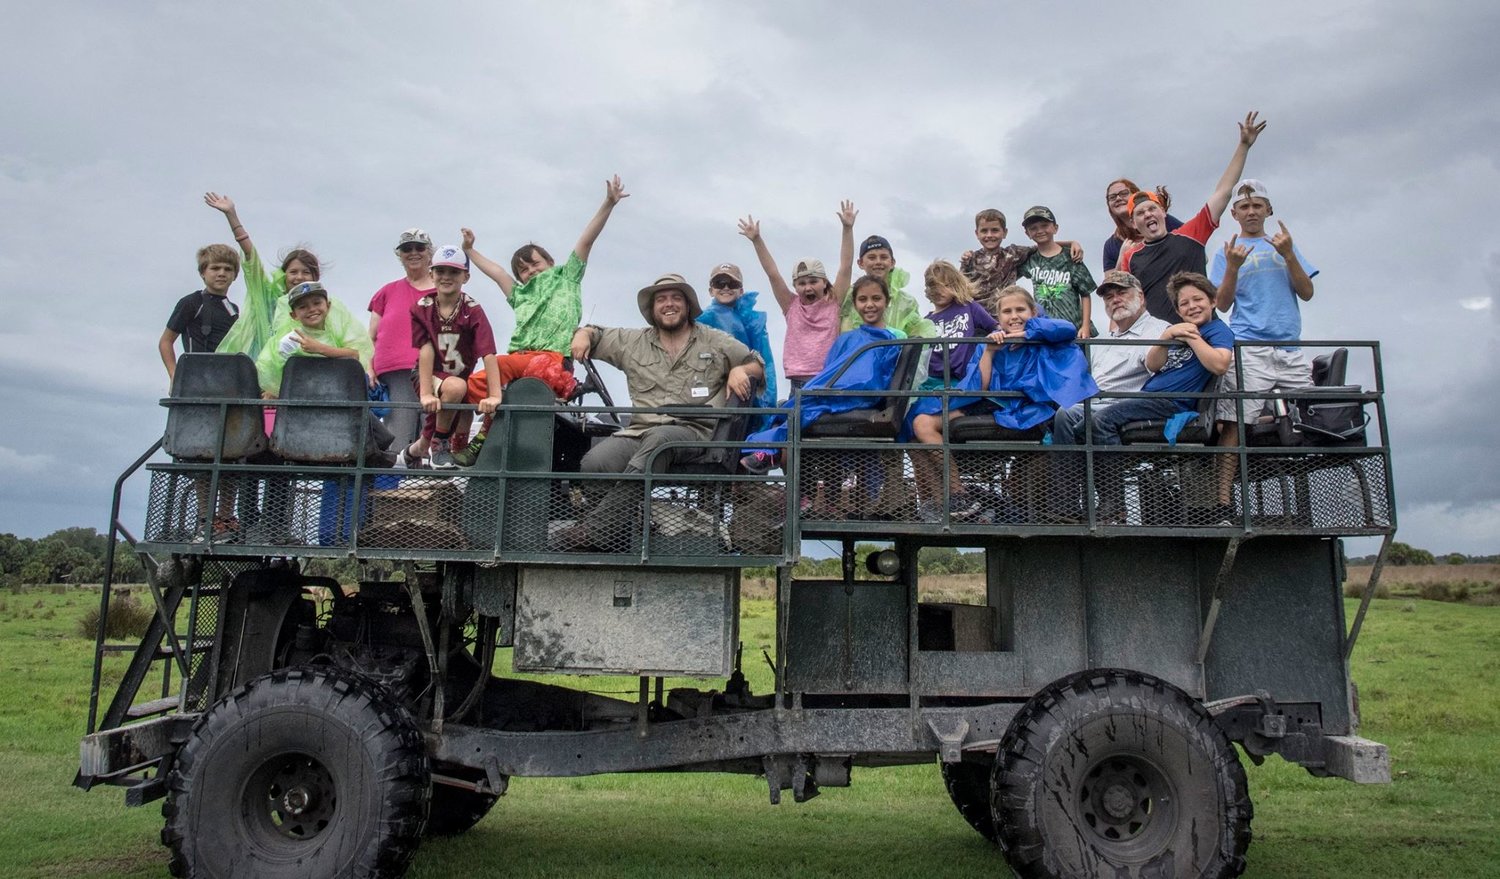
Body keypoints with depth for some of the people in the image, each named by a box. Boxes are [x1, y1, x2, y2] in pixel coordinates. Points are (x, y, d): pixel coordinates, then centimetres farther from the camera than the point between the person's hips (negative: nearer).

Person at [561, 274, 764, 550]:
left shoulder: (716, 342, 20)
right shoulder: (633, 342, 25)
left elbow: (758, 364, 22)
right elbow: (595, 333, 36)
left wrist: (741, 370, 0)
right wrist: (583, 334, 12)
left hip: (693, 431, -3)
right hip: (639, 431, 3)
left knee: (658, 440, -41)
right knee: (594, 463, -30)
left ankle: (601, 525, -48)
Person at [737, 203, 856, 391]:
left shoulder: (834, 303, 6)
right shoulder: (792, 306, 8)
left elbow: (846, 267, 0)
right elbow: (773, 274, 4)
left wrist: (847, 229, -6)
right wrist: (756, 240, -2)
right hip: (798, 382, 1)